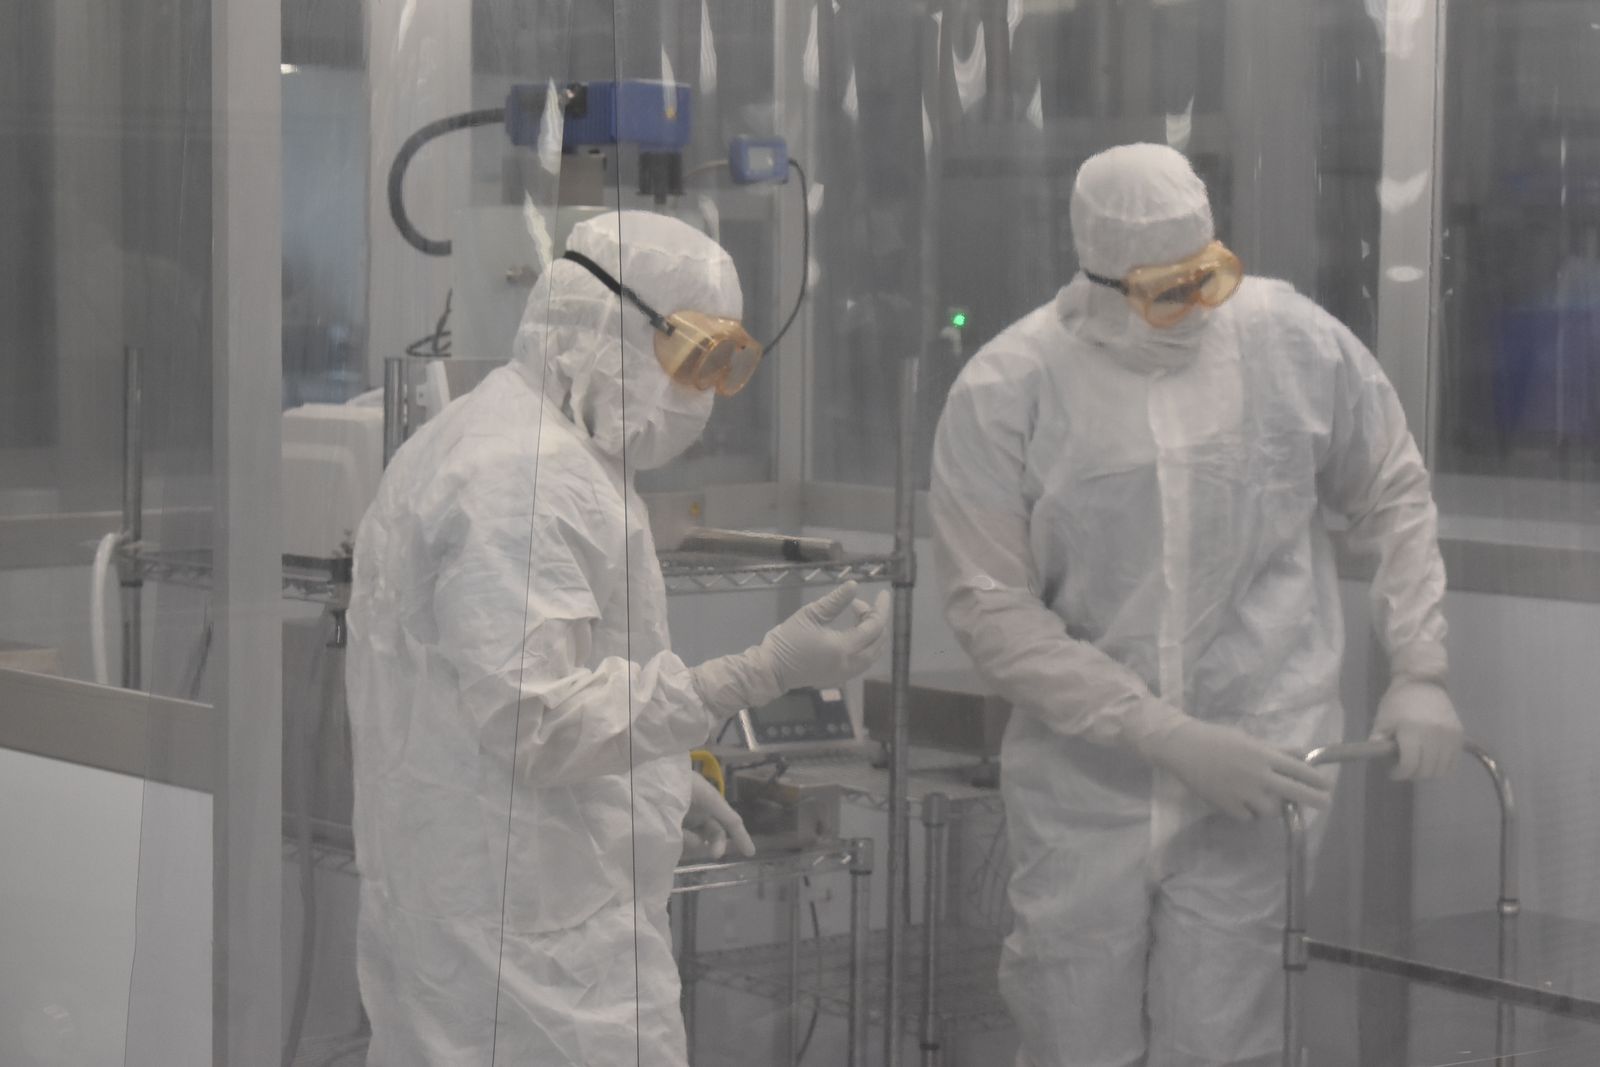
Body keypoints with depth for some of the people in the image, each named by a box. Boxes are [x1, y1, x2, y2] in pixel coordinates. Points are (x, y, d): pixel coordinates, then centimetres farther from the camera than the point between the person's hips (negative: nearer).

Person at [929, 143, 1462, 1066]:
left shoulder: (1298, 344, -2)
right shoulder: (1005, 392, -8)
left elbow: (1394, 498, 13)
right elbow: (992, 609, -10)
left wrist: (1420, 671, 3)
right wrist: (1169, 738, -15)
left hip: (1263, 773, 0)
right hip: (1085, 787, 0)